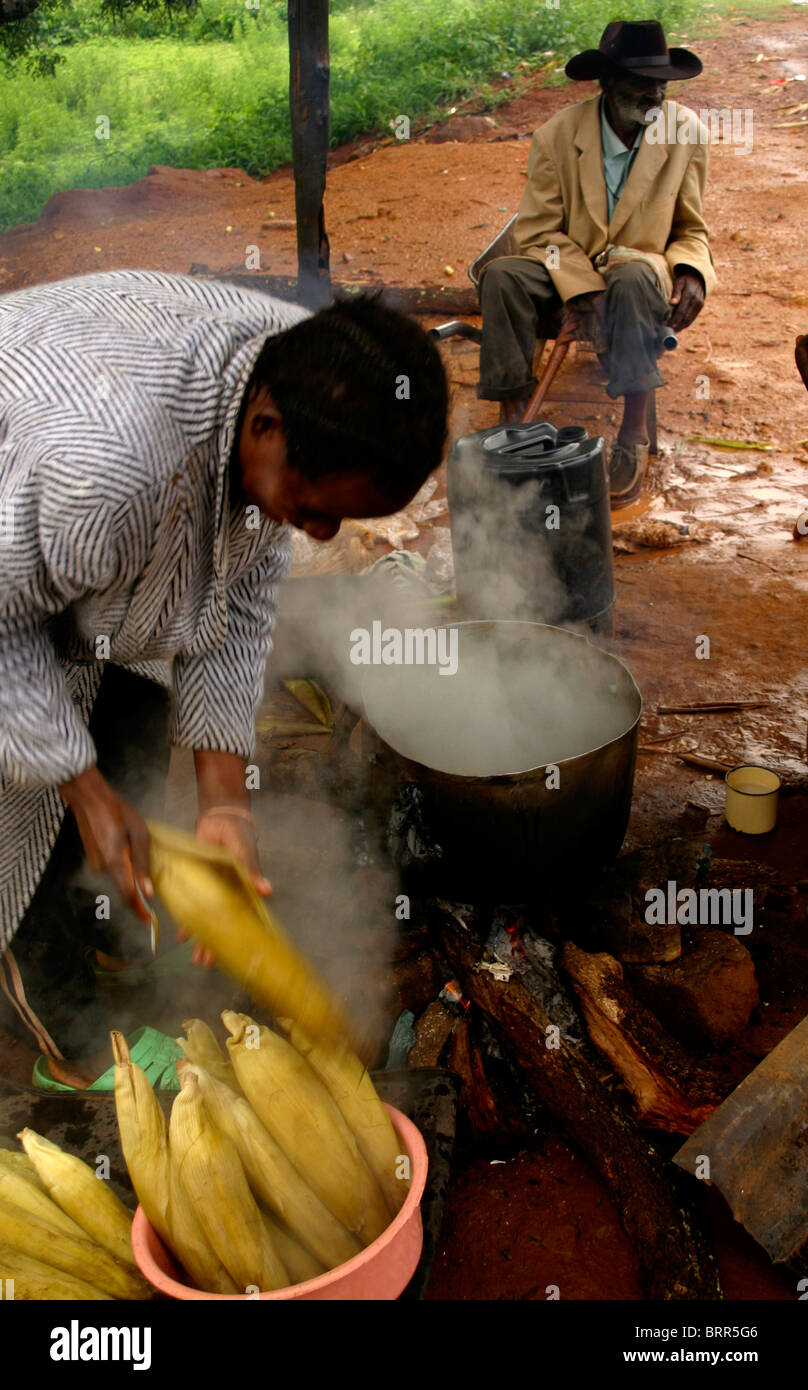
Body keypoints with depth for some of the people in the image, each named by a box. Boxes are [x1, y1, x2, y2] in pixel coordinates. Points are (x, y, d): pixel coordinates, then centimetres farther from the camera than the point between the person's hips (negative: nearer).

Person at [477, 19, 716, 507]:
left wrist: (691, 271, -16)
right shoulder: (558, 135, -6)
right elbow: (539, 232, -6)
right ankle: (512, 423, -26)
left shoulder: (687, 133, -1)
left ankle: (634, 437, -31)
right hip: (564, 273, 1)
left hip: (641, 272, 0)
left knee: (634, 277, -38)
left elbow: (691, 230, 8)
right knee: (502, 275, -29)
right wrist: (584, 290, -22)